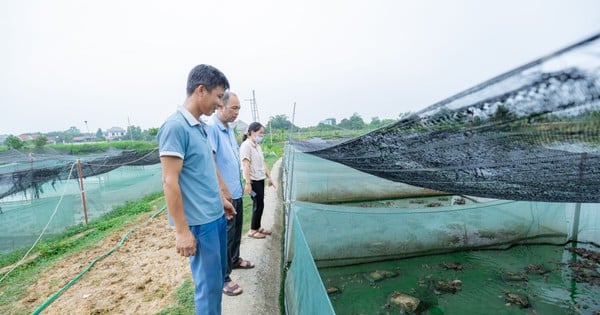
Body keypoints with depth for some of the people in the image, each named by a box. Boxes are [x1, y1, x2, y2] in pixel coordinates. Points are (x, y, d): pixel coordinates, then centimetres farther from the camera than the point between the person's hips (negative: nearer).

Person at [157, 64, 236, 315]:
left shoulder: (200, 126, 9)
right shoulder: (175, 126, -17)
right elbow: (170, 181, -19)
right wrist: (181, 230, -17)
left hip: (216, 216, 9)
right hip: (199, 222, -8)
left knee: (218, 274, 21)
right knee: (209, 283, 7)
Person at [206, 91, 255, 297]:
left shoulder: (229, 128, 10)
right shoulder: (211, 127, -19)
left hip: (236, 191, 9)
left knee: (236, 230, 23)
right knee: (225, 234, 4)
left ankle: (234, 260, 44)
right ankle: (223, 278, 20)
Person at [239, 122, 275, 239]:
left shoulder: (257, 145, 12)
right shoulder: (246, 145, -14)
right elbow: (246, 165, -20)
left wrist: (269, 177, 17)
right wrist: (248, 183, -23)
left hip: (260, 179, 8)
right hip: (253, 180, -8)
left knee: (259, 204, 14)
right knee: (259, 205, -1)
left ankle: (257, 227, 27)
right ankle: (253, 230, 13)